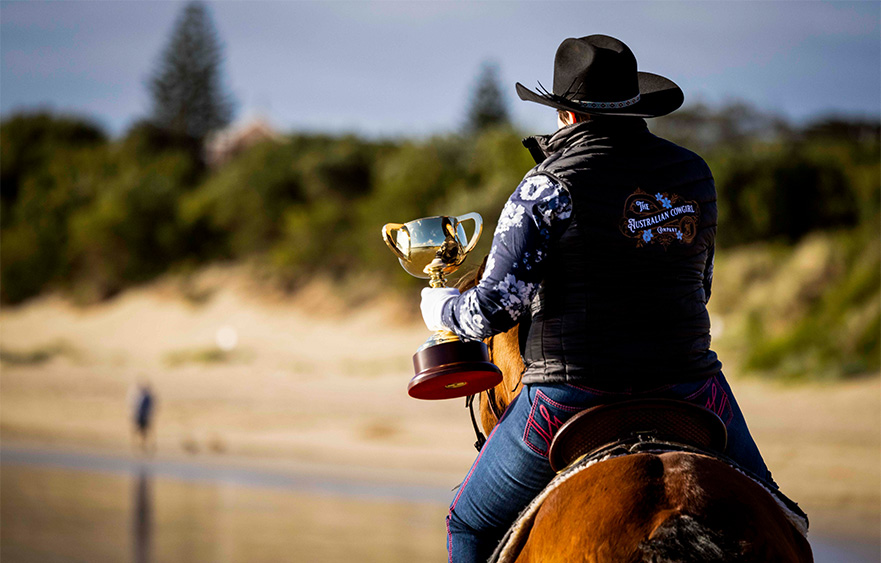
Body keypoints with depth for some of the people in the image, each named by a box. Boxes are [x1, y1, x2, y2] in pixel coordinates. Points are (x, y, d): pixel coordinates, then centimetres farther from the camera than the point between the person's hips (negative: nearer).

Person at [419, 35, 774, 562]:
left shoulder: (549, 187, -10)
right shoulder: (694, 173, 7)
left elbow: (494, 308, -11)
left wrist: (441, 307, 10)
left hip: (572, 396, -3)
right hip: (686, 388, 3)